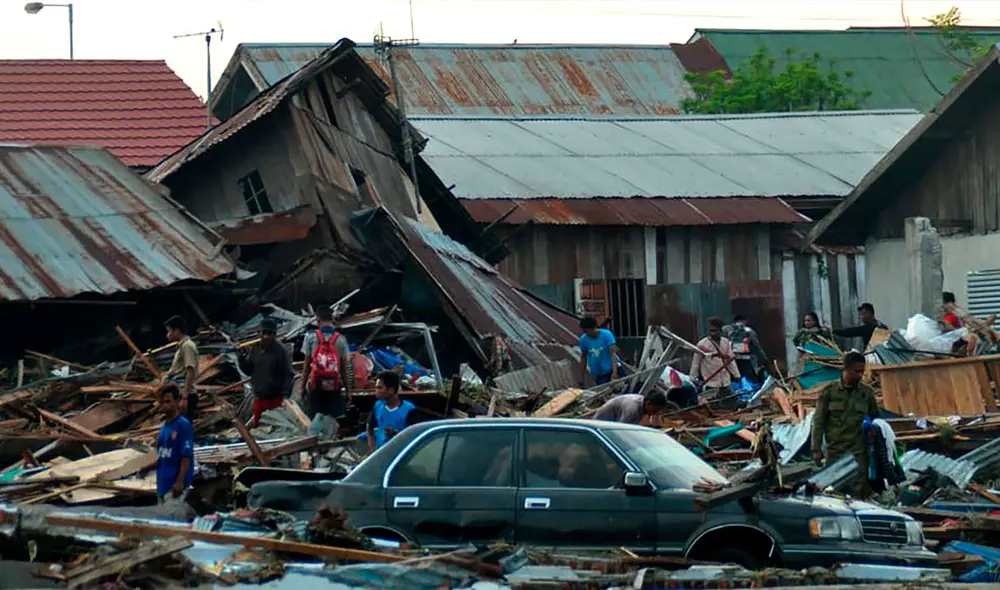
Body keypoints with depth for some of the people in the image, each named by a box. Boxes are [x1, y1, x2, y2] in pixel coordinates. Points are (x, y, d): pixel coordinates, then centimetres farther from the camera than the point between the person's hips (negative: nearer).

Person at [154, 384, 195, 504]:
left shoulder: (183, 425, -8)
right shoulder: (164, 427, 16)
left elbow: (186, 456, -15)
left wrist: (180, 481, -21)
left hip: (175, 485, -9)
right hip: (163, 483, 9)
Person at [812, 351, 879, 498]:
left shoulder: (867, 392, 7)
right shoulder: (829, 391, 1)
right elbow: (819, 421, 3)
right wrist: (816, 449, -1)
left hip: (859, 453, 1)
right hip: (834, 452, -1)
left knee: (862, 492, -8)